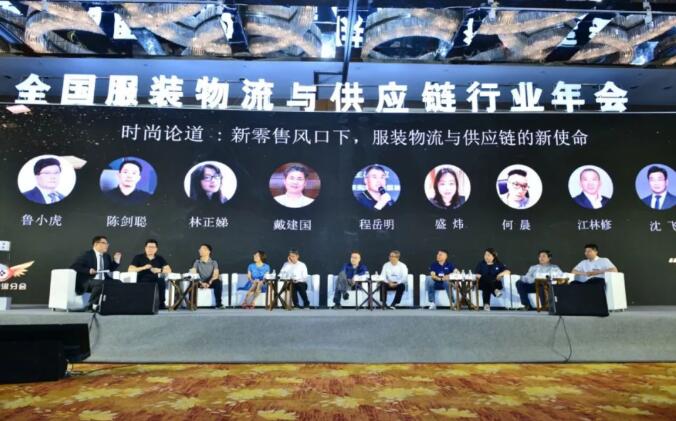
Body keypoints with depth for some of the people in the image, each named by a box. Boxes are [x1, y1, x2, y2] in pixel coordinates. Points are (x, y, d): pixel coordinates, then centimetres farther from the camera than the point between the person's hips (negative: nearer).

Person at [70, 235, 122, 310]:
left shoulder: (107, 256, 16)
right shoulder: (87, 255, -2)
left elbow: (111, 269, 22)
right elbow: (74, 266, -8)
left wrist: (116, 261, 5)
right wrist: (88, 270, -20)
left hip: (104, 281, 6)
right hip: (88, 282, -6)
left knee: (118, 283, -19)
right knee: (100, 283, -37)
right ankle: (91, 304, -19)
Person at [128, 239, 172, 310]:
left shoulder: (160, 259, 15)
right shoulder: (138, 257, 11)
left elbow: (169, 270, 8)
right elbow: (130, 270, -2)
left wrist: (159, 270, -12)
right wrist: (143, 268, -14)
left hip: (156, 282, 2)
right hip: (142, 282, -1)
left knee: (161, 282, -31)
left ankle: (161, 306, -21)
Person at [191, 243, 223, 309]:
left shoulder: (214, 262, 7)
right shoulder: (197, 262, 9)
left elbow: (215, 275, -7)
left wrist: (209, 282, -26)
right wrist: (201, 283, -22)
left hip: (210, 283, -1)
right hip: (201, 283, 1)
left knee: (218, 282, -34)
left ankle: (219, 304, -31)